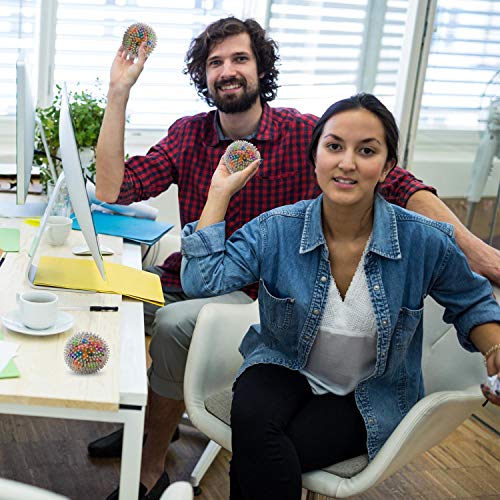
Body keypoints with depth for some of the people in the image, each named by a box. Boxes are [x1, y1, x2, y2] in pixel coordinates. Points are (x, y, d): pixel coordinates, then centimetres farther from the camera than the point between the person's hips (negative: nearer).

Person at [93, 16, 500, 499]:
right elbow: (112, 190, -9)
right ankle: (143, 416, 18)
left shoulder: (305, 134, -10)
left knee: (172, 325, -28)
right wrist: (119, 93, -14)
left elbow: (399, 186, -14)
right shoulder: (188, 135, 0)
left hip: (259, 293, -5)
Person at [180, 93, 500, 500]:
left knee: (256, 459, -25)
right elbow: (202, 281, -21)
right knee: (251, 419, -32)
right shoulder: (277, 230, -11)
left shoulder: (425, 241, -14)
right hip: (285, 370, 2)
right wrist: (220, 192, -16)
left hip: (369, 399, -2)